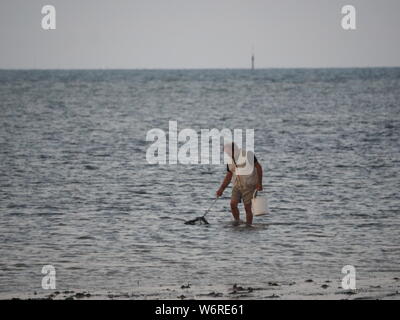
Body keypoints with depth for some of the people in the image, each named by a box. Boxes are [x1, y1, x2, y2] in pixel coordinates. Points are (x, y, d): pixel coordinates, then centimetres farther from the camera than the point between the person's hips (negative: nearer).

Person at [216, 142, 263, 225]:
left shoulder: (247, 155, -13)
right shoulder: (230, 161, 5)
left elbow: (258, 167, -8)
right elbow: (228, 176, 11)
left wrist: (259, 183, -12)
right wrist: (221, 189, 1)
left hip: (248, 185, -5)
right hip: (237, 185, 5)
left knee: (247, 208, -7)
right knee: (233, 204, -11)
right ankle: (237, 222, 8)